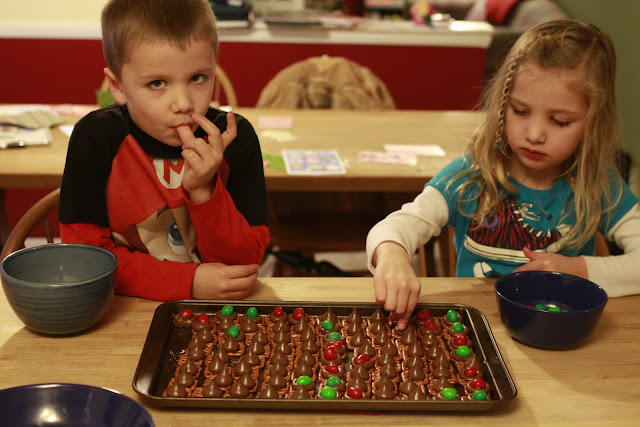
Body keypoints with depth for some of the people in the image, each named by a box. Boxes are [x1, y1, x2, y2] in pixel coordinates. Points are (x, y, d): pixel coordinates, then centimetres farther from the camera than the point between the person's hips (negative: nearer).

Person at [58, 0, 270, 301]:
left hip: (219, 313, 1)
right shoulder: (96, 138, -10)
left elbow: (246, 262, -6)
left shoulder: (235, 137, -7)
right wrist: (189, 282, -18)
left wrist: (204, 191, -22)